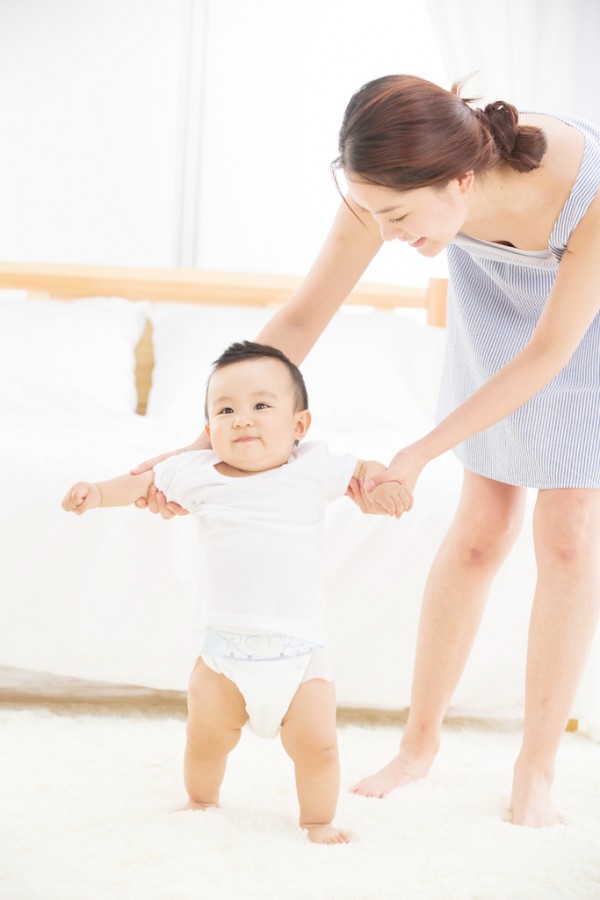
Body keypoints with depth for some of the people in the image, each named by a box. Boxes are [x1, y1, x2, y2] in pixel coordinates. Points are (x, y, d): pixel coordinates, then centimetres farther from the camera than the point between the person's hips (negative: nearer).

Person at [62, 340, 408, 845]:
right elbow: (145, 481, 14)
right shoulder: (195, 474, -1)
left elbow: (364, 471, 8)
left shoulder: (313, 470, -5)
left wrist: (386, 485, -13)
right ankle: (201, 802, 40)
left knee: (316, 743, -6)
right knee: (206, 737, 10)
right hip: (225, 648, 1)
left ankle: (318, 820, 19)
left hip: (299, 651, -1)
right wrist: (97, 493, 1)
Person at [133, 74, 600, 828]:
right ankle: (419, 741, 17)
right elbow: (300, 321, -26)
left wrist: (419, 456, -33)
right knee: (484, 524, 4)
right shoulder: (398, 172, -34)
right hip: (497, 299, 3)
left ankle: (535, 768, 8)